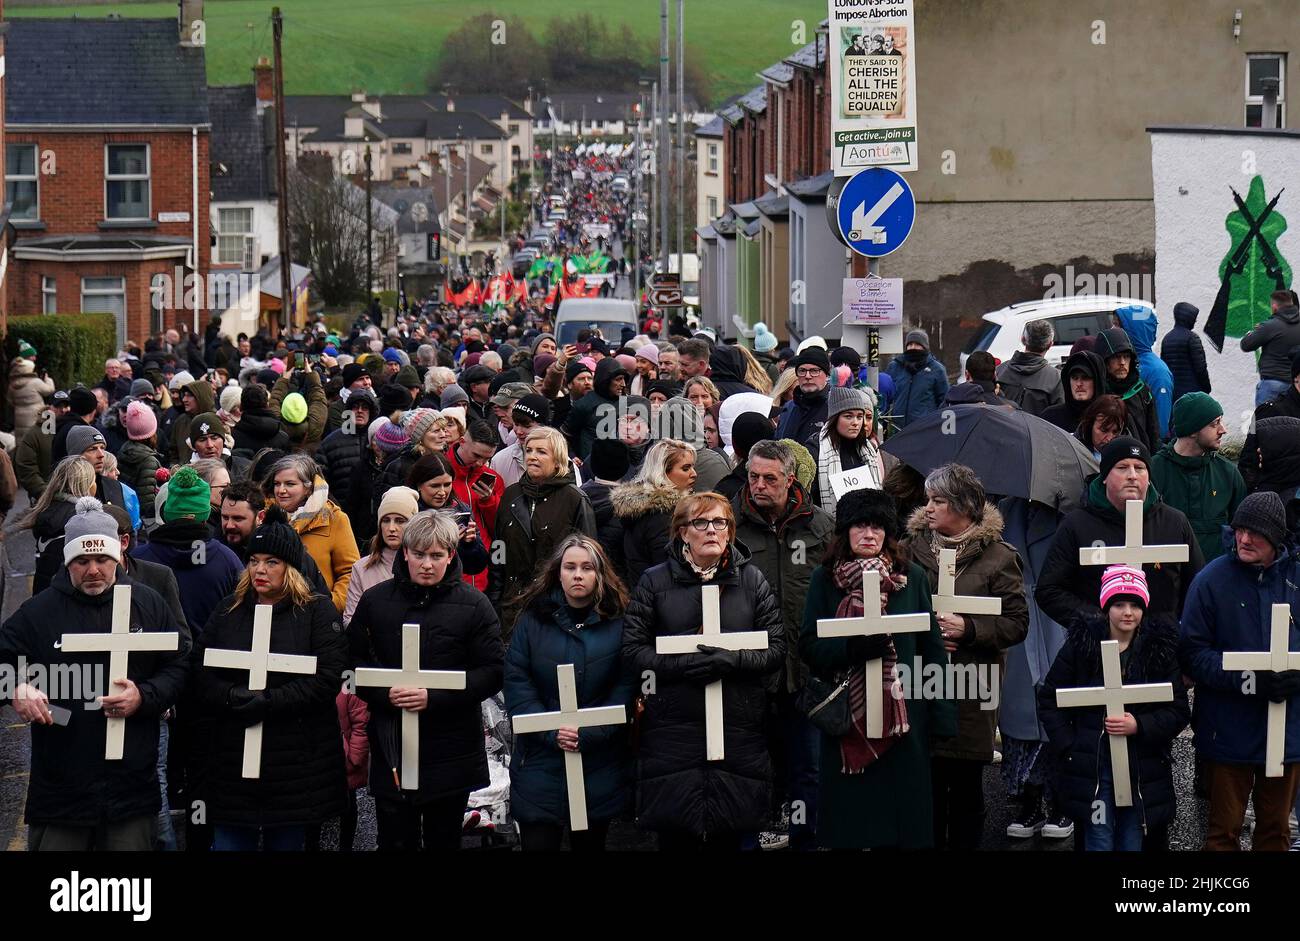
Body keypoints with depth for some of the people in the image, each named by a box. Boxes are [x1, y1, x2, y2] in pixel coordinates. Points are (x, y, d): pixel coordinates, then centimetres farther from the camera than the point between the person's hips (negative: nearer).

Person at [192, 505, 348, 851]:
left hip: (295, 767, -3)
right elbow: (200, 674, 4)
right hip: (233, 761, 3)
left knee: (286, 842, 6)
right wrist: (235, 697, -15)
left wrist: (268, 702, -18)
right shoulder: (229, 610, 12)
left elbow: (326, 679, -12)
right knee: (229, 840, 3)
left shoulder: (318, 612, 1)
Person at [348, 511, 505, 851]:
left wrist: (433, 697, -17)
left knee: (444, 839, 9)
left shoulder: (473, 604, -2)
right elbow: (354, 661, 6)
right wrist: (383, 694, -13)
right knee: (395, 840, 4)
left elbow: (492, 672, -6)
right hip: (390, 748, 1)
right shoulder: (375, 600, 5)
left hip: (450, 752, -1)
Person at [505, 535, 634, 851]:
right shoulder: (534, 618, 2)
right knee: (538, 843, -3)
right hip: (540, 763, 0)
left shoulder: (618, 623, 1)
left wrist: (587, 734, -16)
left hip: (599, 766, 0)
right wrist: (551, 732, -16)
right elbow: (517, 683, -4)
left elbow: (625, 688, -5)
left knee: (590, 844, 11)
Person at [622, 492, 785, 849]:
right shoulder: (655, 581, 4)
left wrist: (732, 661, -16)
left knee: (729, 835, 6)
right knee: (675, 835, 1)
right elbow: (633, 648, -2)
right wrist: (680, 665, -17)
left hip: (738, 726, 1)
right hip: (673, 728, -1)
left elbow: (776, 648, 2)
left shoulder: (752, 580, 7)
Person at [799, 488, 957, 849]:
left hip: (903, 715, 0)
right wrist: (853, 647, -19)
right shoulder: (825, 579, 4)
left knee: (906, 822, 2)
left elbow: (932, 648, 3)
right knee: (848, 828, 3)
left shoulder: (912, 577, 4)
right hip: (846, 718, 0)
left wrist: (942, 717, -2)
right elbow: (808, 647, -2)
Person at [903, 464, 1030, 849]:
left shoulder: (997, 556, -1)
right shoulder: (912, 548, 8)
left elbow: (1017, 622, -4)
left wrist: (968, 629, -17)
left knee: (966, 788, 6)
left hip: (972, 689, -2)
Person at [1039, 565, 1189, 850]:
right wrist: (1067, 746, -3)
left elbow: (1179, 711, 1)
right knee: (1100, 844, -3)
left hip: (1143, 770, 1)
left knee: (1132, 844, 8)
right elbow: (1049, 699, 6)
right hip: (1093, 766, -1)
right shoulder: (1080, 645, 1)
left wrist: (1139, 726, -15)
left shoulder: (1161, 650, 2)